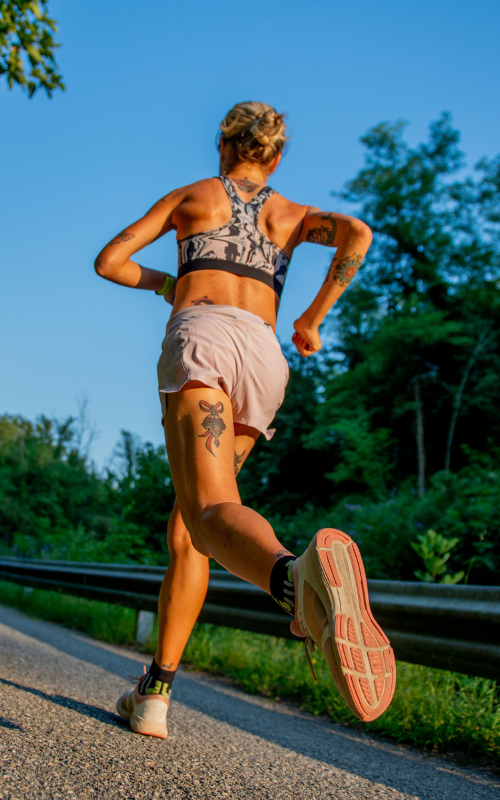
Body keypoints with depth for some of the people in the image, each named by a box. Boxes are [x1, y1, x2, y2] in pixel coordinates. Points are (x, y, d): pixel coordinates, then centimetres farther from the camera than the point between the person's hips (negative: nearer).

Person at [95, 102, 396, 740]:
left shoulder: (190, 195, 26)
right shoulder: (291, 214, 28)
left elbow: (109, 261, 23)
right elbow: (357, 233, 6)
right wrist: (314, 317, 13)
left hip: (202, 335, -3)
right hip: (264, 353, 3)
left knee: (213, 513, -28)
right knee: (183, 529, 13)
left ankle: (299, 576, -63)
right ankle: (155, 693, 10)